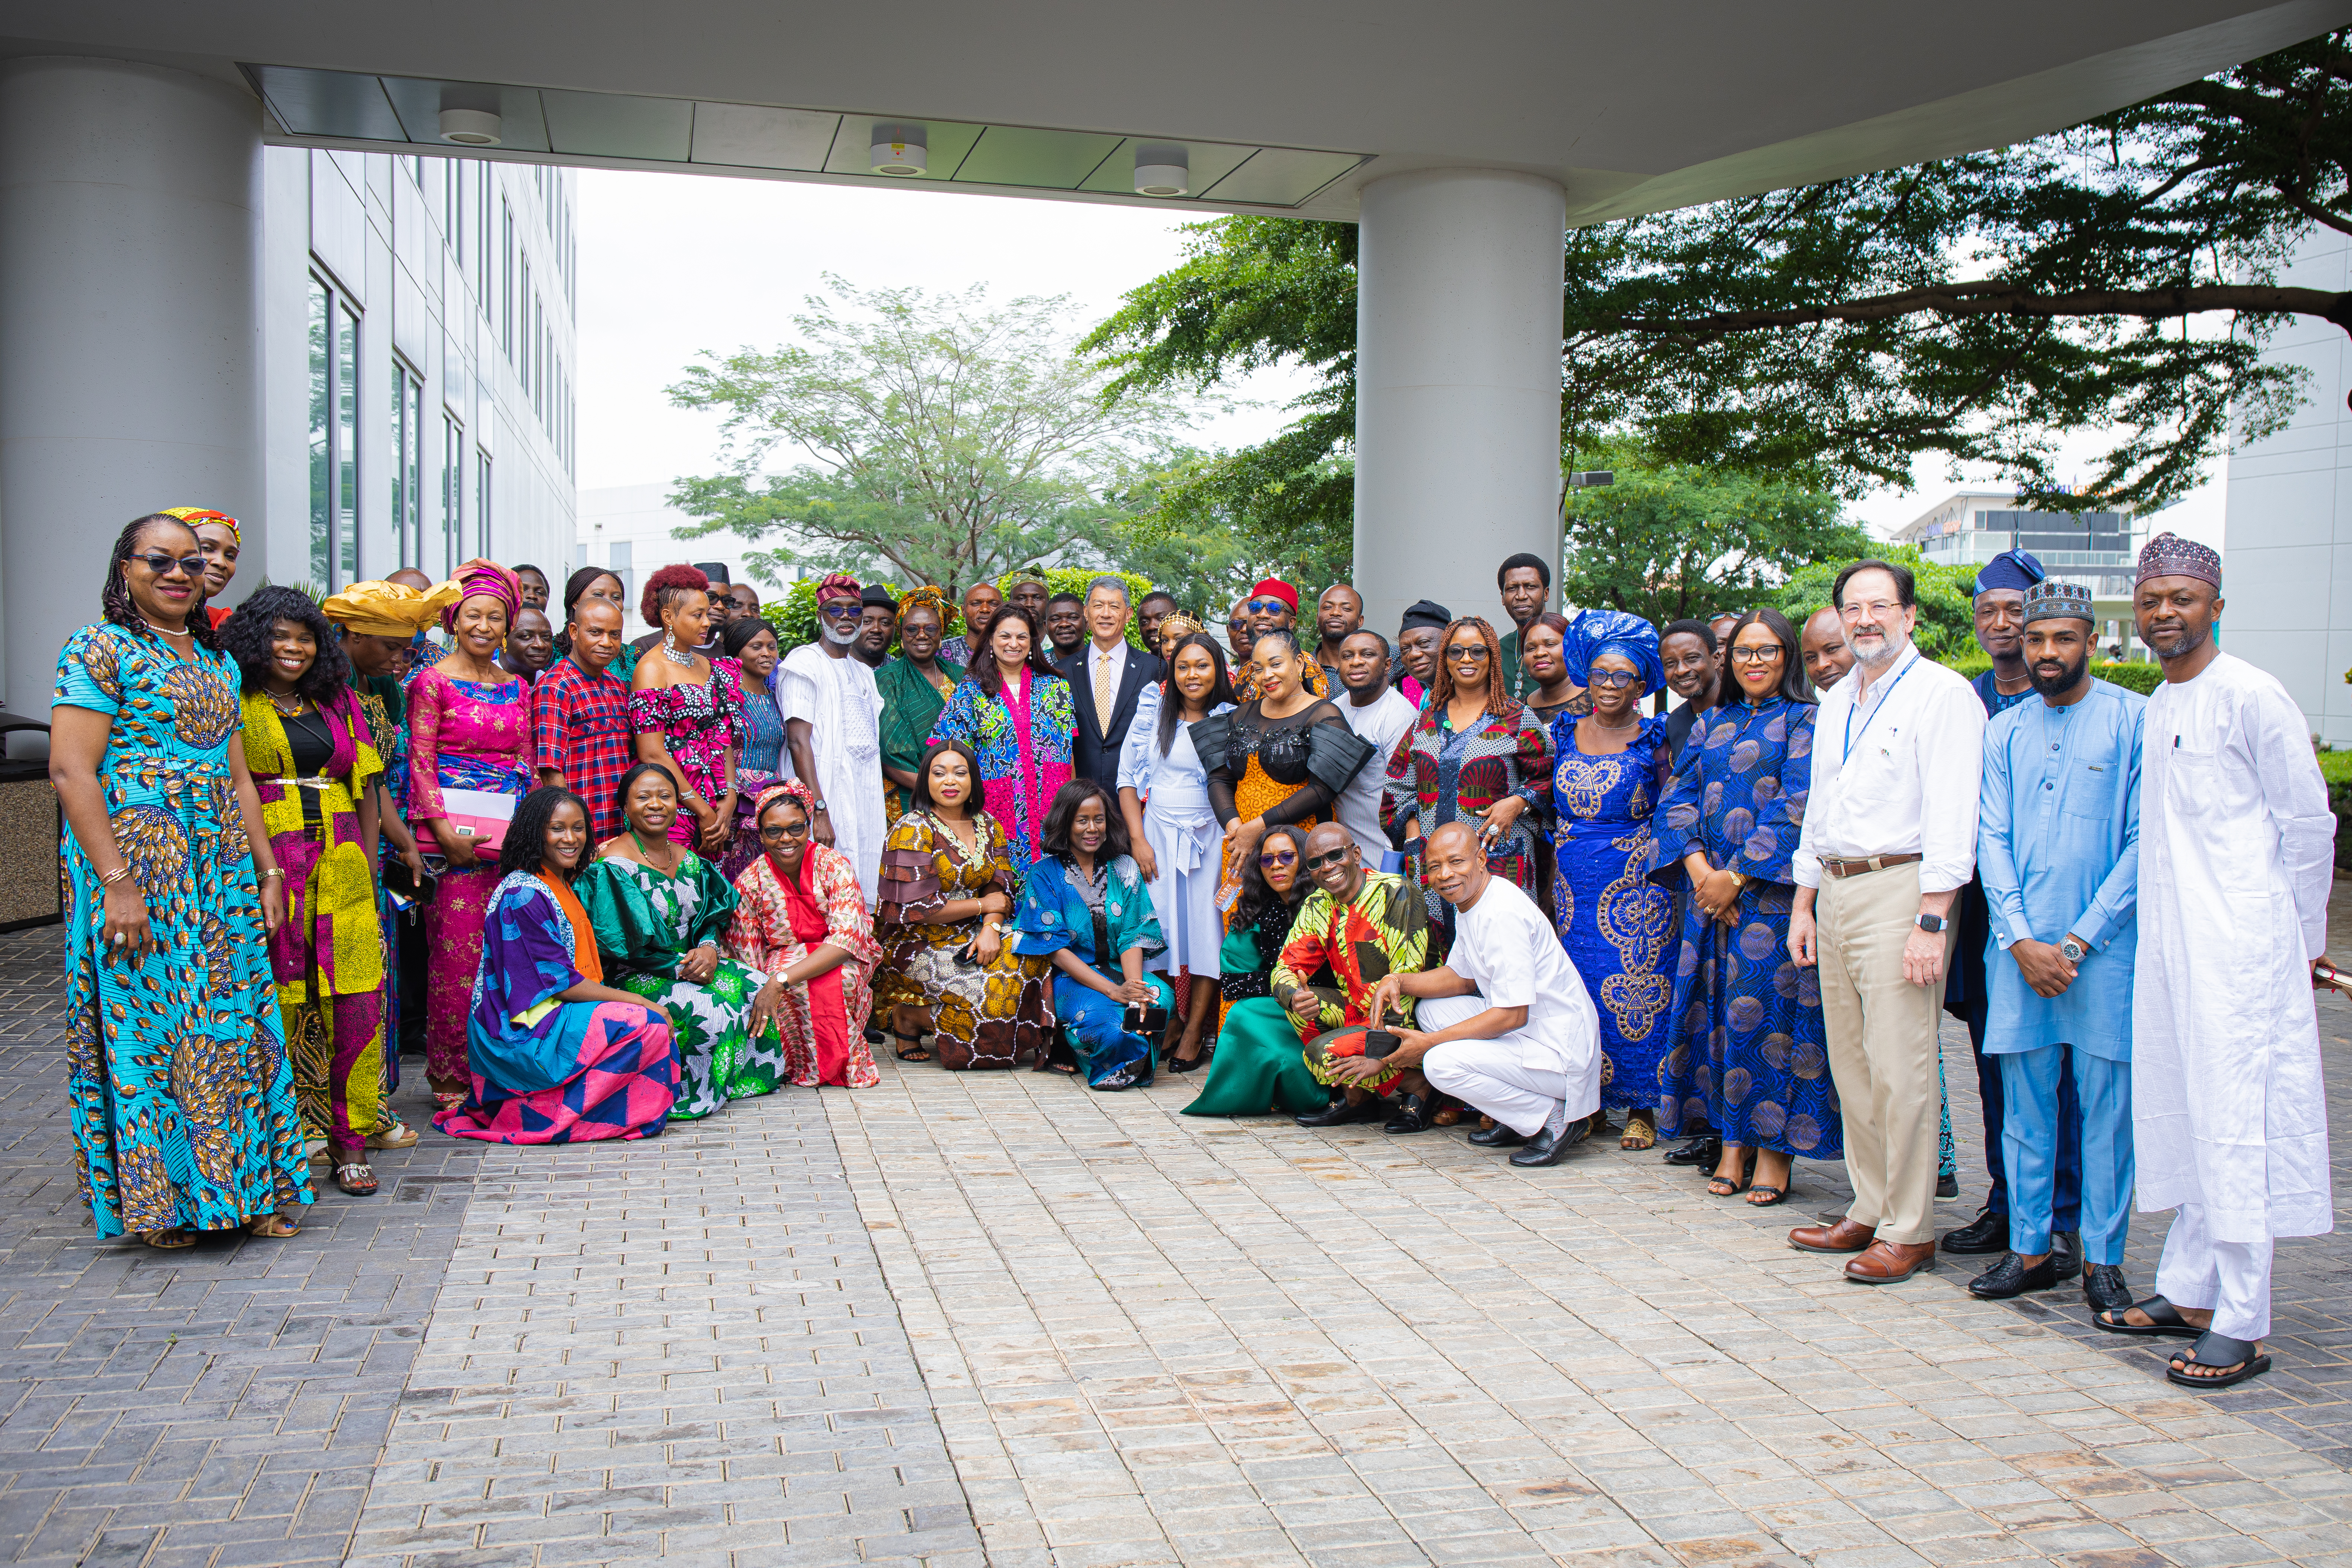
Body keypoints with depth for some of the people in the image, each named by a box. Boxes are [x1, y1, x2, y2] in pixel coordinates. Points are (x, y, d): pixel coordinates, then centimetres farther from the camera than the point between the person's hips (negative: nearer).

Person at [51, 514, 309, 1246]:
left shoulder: (215, 661, 17)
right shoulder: (100, 649, -5)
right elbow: (71, 771, -13)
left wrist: (267, 870, 13)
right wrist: (116, 880, -19)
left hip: (224, 870, 7)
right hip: (139, 865, -6)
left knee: (232, 1018, 6)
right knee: (147, 1021, -2)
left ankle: (246, 1190, 14)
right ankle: (157, 1199, 9)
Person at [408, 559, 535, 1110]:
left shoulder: (516, 687, 16)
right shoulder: (433, 682, 2)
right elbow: (420, 761, -3)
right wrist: (443, 828, -12)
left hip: (510, 828, 5)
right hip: (455, 827, -4)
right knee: (457, 953, -6)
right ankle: (451, 1077, 2)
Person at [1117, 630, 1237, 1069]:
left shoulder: (1229, 721, 3)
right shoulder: (1153, 714, 5)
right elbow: (1128, 778, 5)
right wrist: (1138, 840, -3)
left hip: (1209, 836, -1)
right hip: (1157, 834, 1)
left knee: (1207, 930, -3)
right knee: (1157, 928, -3)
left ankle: (1193, 1037, 4)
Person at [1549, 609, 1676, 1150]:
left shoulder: (1653, 740, -2)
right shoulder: (1565, 733, 9)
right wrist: (1552, 880, 7)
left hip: (1634, 883, -4)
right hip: (1574, 882, 4)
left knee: (1635, 991, -3)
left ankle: (1641, 1109, 6)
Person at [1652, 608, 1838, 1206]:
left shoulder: (1805, 720, 1)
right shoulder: (1711, 724, 18)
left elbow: (1796, 808, -10)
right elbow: (1678, 798, 9)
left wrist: (1737, 877, -14)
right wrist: (1699, 869, -8)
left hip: (1771, 889, -5)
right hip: (1707, 886, 5)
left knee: (1769, 1008, -6)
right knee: (1719, 1009, 4)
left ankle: (1775, 1147, 2)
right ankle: (1731, 1143, 11)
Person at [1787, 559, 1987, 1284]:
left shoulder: (1942, 693, -7)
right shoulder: (1837, 701, 18)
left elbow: (1951, 816, -13)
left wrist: (1931, 921, -19)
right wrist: (1804, 904, 18)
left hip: (1900, 887, -8)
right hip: (1835, 890, 8)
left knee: (1898, 1067, -8)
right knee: (1851, 1063, 11)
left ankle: (1910, 1231, 1)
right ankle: (1871, 1211, 21)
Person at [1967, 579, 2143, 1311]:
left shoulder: (2134, 720, -1)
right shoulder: (2004, 730, 11)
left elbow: (2144, 841, -5)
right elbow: (1991, 839, 6)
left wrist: (2080, 939, -10)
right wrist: (2022, 939, -6)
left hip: (2105, 946, -3)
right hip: (2018, 944, 3)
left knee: (2107, 1104, 1)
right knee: (2024, 1102, 7)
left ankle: (2103, 1259, 11)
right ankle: (2029, 1248, 17)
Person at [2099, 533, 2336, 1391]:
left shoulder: (2252, 697, -9)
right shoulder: (2155, 707, 15)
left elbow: (2309, 826, -4)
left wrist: (2302, 941, 1)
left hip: (2240, 942, -8)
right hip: (2168, 940, 8)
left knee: (2234, 1123, -7)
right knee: (2182, 1117, 11)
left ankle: (2243, 1327, -2)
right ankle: (2187, 1291, 20)